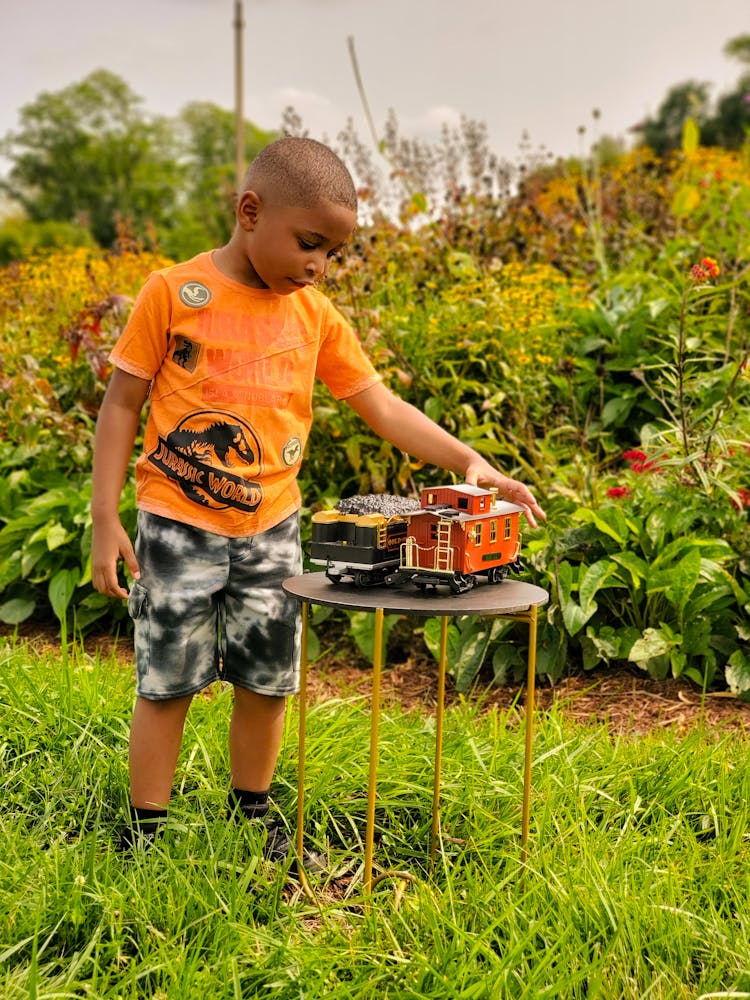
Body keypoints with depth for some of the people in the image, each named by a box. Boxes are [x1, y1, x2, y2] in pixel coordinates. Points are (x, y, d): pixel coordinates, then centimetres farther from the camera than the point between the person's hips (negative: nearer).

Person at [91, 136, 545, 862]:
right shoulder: (173, 292, -9)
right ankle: (144, 832, 17)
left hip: (271, 530, 4)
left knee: (267, 684, 12)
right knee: (165, 685, 2)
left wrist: (468, 461, -6)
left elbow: (383, 408, 6)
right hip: (178, 529, -4)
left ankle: (252, 817, 31)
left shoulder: (315, 315, 3)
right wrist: (105, 520, -8)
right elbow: (121, 406, -4)